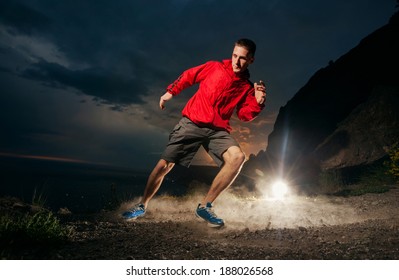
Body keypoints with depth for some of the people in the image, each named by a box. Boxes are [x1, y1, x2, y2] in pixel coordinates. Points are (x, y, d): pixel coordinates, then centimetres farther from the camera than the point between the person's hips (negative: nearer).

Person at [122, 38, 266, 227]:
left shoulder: (247, 87, 9)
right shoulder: (214, 67, 4)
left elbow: (244, 115, 5)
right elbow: (188, 76, 15)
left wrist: (258, 102, -10)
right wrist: (171, 91, 12)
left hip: (218, 130, 2)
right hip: (191, 123, -1)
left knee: (237, 157, -26)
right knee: (164, 165, -5)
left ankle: (205, 206, -14)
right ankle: (142, 206, 19)